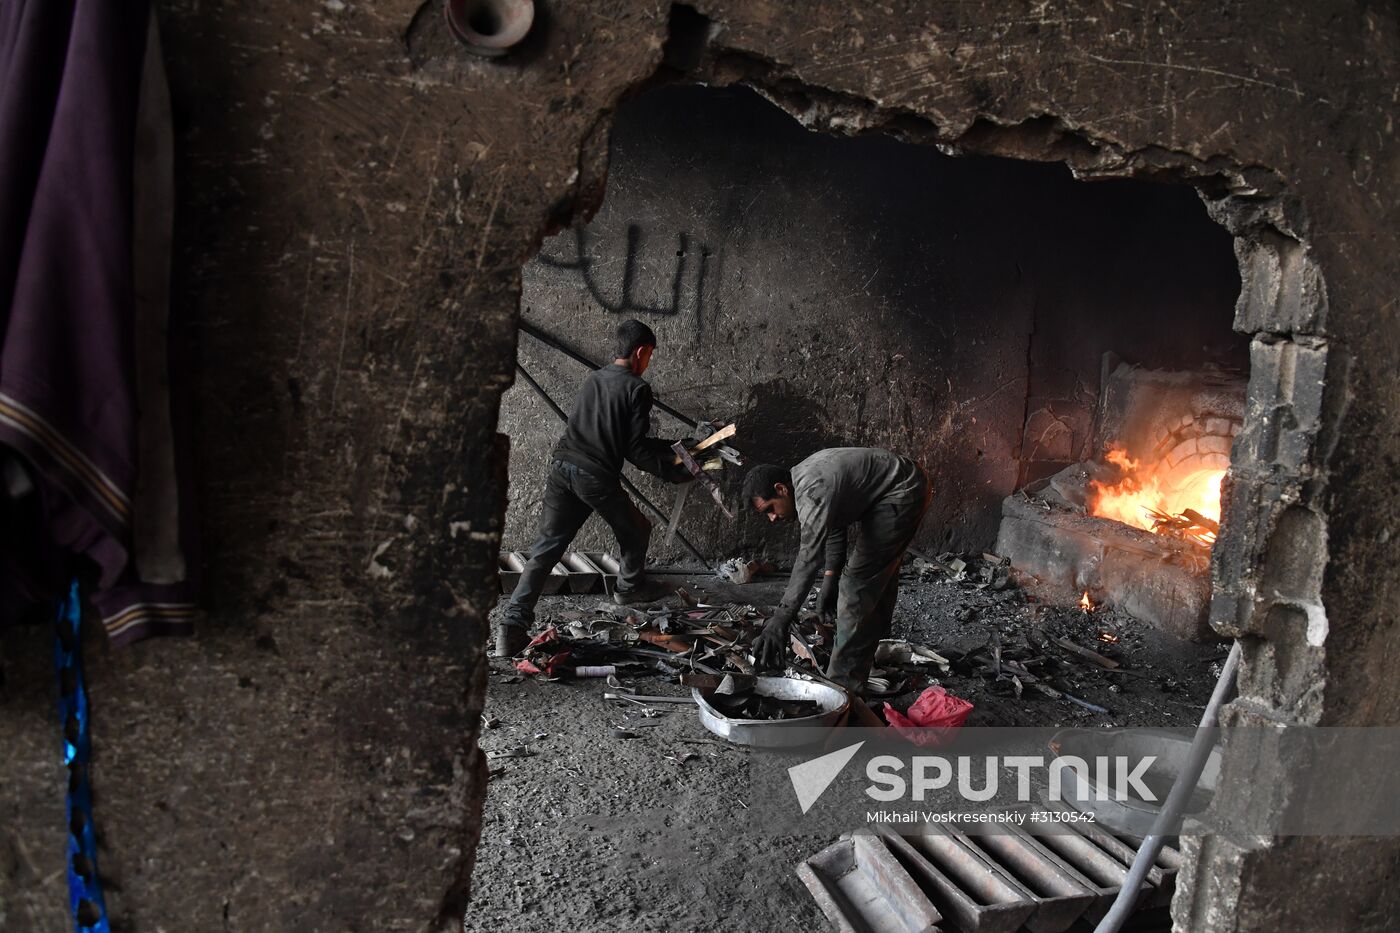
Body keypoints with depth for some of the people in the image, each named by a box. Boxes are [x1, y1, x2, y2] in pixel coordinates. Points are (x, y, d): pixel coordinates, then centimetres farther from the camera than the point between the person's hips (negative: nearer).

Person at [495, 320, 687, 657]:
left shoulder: (593, 379, 19)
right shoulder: (637, 388, -3)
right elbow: (636, 450, -6)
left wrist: (668, 447, 32)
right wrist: (673, 472, 5)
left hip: (562, 466, 6)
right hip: (597, 477, -6)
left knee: (546, 547, 4)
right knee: (636, 532, 22)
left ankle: (513, 623, -6)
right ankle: (630, 588, 44)